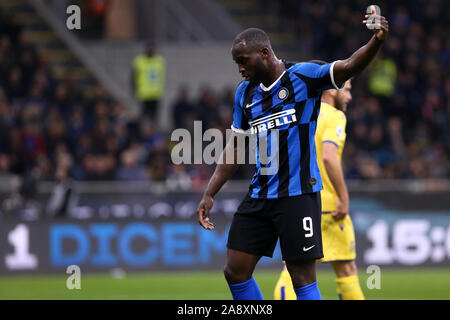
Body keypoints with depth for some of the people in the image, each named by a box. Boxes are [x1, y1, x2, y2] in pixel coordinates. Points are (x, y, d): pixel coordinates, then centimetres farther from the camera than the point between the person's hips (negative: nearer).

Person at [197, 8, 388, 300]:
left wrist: (376, 41, -40)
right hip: (260, 196, 6)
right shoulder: (245, 92, 12)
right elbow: (235, 148, 19)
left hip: (298, 194, -6)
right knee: (235, 272, 4)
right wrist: (209, 194, 15)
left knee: (303, 277, -5)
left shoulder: (303, 76, -7)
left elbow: (349, 67, -21)